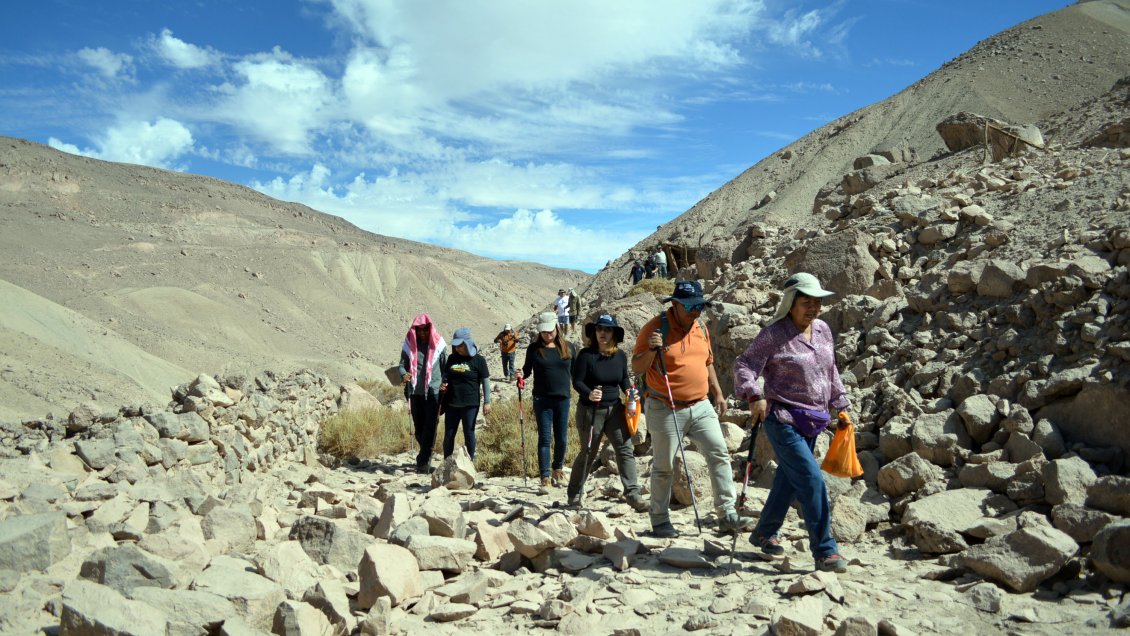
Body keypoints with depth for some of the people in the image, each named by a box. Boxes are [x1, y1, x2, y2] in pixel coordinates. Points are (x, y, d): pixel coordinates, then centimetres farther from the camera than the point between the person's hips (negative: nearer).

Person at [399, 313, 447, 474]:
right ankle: (426, 455, 31)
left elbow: (445, 367, 5)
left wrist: (445, 384, -10)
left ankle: (423, 461, -4)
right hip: (415, 392, 3)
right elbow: (402, 364, 6)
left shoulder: (438, 345, 1)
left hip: (433, 392, -3)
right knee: (419, 427, 12)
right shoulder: (409, 345, 5)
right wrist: (404, 374, -16)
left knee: (430, 428, -8)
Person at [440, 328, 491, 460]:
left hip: (470, 404, -4)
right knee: (449, 435, 8)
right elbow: (446, 376, 19)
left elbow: (485, 382, -3)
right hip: (451, 404, 4)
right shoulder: (452, 358, 8)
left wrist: (487, 402, -6)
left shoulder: (478, 360, -5)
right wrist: (443, 385, -3)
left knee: (469, 434, 5)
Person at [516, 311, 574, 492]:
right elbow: (527, 369, 7)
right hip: (542, 400, -2)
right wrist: (521, 374, -13)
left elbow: (574, 372, 12)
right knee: (545, 438, -2)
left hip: (563, 399, 2)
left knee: (561, 438, 10)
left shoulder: (568, 347, 5)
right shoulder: (534, 348, 1)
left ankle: (558, 469, 31)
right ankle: (545, 477, 0)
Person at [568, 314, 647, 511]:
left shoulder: (620, 356, 3)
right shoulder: (586, 355, -11)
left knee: (626, 449, -5)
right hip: (590, 410, -4)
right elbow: (577, 381, -12)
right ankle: (574, 494, 26)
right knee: (588, 453, 8)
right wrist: (589, 394, -32)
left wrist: (629, 391, -5)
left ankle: (632, 494, -2)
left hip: (615, 409, 4)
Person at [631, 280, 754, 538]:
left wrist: (718, 393, 18)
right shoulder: (654, 327, -10)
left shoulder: (701, 328, 8)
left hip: (701, 406, 5)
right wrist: (651, 350, -28)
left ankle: (727, 515, 6)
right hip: (666, 410, -5)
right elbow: (636, 367, -10)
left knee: (720, 455, -1)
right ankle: (660, 521, 18)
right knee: (663, 467, 5)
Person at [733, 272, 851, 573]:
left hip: (812, 421, 8)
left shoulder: (823, 330, 8)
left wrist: (840, 405, 19)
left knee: (788, 479, 17)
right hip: (784, 419, -8)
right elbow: (744, 365, -15)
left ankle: (764, 533, 34)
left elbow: (830, 372, 18)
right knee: (812, 480, -12)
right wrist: (754, 395, -29)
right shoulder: (774, 334, -13)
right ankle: (825, 551, -3)